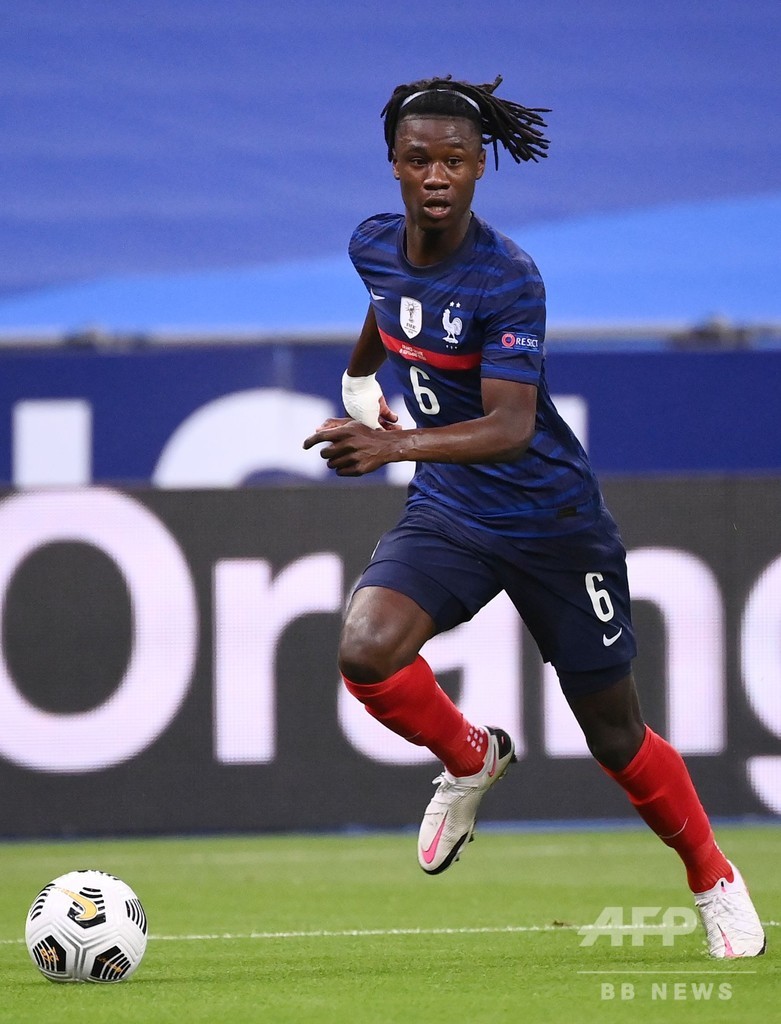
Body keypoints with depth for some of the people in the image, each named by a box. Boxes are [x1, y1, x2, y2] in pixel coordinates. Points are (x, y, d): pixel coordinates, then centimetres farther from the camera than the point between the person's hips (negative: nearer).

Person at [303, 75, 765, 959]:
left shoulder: (506, 279, -24)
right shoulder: (375, 246, -5)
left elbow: (511, 426, -35)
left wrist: (395, 445, -49)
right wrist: (360, 374, 39)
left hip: (551, 518, -4)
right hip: (447, 515, 4)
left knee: (615, 738, 5)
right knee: (365, 651, -25)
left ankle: (713, 879, 32)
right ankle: (469, 759, 5)